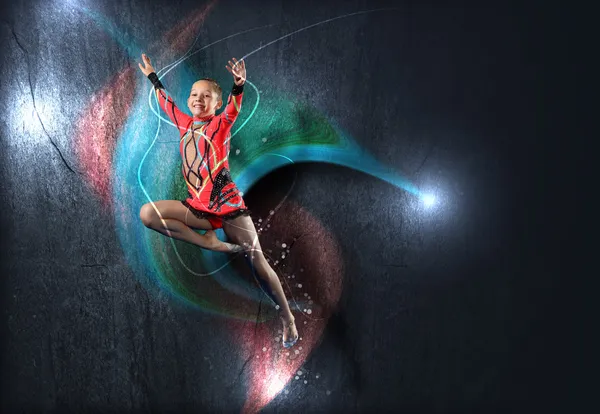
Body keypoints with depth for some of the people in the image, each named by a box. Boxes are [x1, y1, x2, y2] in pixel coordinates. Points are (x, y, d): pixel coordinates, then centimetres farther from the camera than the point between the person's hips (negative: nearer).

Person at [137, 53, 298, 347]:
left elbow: (234, 108, -18)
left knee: (257, 260, -5)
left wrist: (238, 85, -37)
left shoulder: (221, 124, 2)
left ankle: (287, 316, 12)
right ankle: (209, 242, -15)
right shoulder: (186, 124, 15)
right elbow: (166, 102, 30)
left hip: (227, 204, -5)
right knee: (148, 213, -14)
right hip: (198, 207, 5)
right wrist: (152, 77, 41)